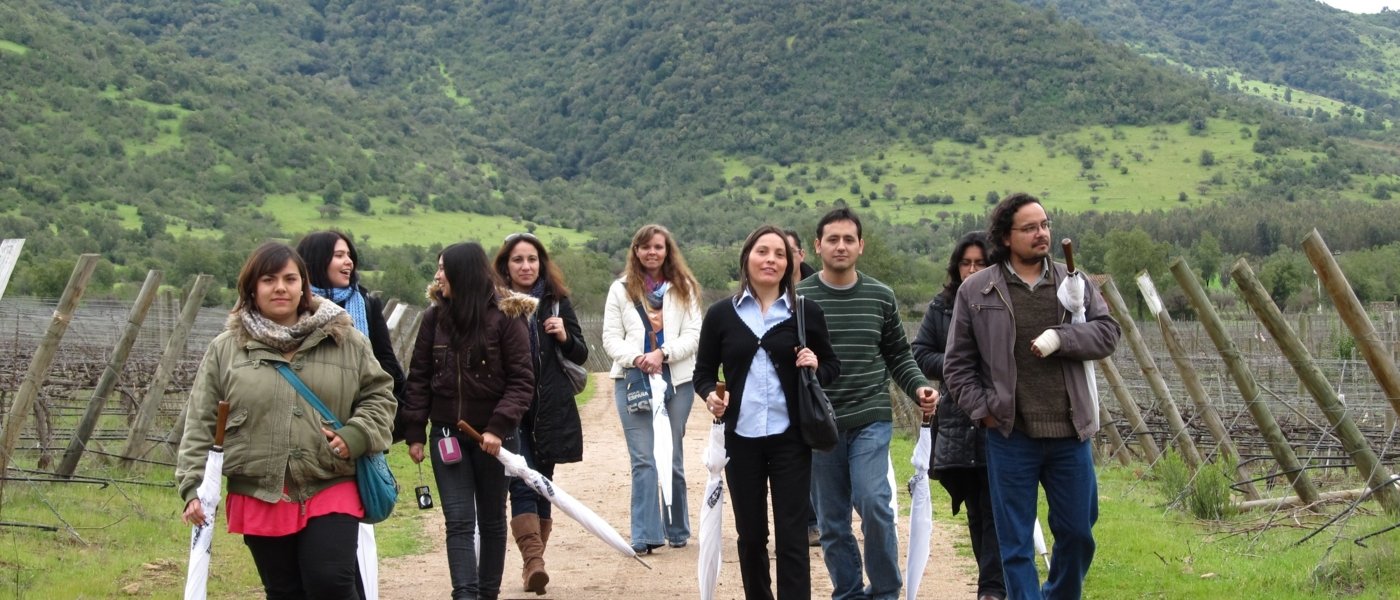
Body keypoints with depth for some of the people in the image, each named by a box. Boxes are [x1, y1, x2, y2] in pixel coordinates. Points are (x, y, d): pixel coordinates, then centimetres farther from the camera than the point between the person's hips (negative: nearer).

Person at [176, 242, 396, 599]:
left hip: (331, 490, -1)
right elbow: (201, 424, 3)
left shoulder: (344, 340, 3)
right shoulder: (225, 349, 3)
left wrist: (355, 436, -9)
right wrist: (193, 488, -3)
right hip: (259, 498, 1)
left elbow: (379, 394, 8)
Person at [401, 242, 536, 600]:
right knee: (459, 521, -6)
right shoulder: (434, 317, 1)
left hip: (492, 436, -2)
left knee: (491, 520, 12)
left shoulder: (506, 316, -9)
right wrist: (414, 432, 2)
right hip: (447, 435, 2)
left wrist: (499, 426, -20)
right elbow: (419, 377, 5)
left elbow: (522, 380, -10)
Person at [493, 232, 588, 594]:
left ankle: (534, 559, 20)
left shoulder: (557, 302, 7)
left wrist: (565, 337, -10)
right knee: (521, 485, -12)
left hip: (552, 411, 3)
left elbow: (581, 355, 10)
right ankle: (534, 561, -19)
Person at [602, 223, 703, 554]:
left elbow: (693, 335, 0)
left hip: (677, 379, 1)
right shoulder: (621, 289, 7)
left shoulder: (684, 289, 8)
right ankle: (646, 535, -5)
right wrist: (636, 357, -15)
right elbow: (611, 337, 3)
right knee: (643, 460, -6)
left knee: (672, 459, 8)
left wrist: (663, 353, -15)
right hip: (632, 379, 0)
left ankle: (677, 530, 21)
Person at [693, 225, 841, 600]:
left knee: (791, 535, -1)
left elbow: (832, 365, 10)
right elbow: (703, 371, 8)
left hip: (790, 437, -1)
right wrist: (710, 396, -13)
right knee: (750, 534, 11)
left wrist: (816, 366, -12)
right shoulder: (721, 314, 4)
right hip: (741, 438, 1)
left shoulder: (806, 312, 2)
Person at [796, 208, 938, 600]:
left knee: (873, 503, -16)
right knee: (832, 521, 6)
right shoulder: (798, 298, 1)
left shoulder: (881, 297, 5)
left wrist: (919, 388, -3)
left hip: (871, 420, 0)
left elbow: (898, 356, 12)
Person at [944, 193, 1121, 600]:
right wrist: (982, 410, -6)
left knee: (1077, 532, 13)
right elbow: (957, 363, 4)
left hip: (1069, 433, 3)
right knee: (1016, 542, 3)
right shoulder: (976, 290, 1)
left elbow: (1108, 333, 2)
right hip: (1010, 435, -3)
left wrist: (1061, 337, -15)